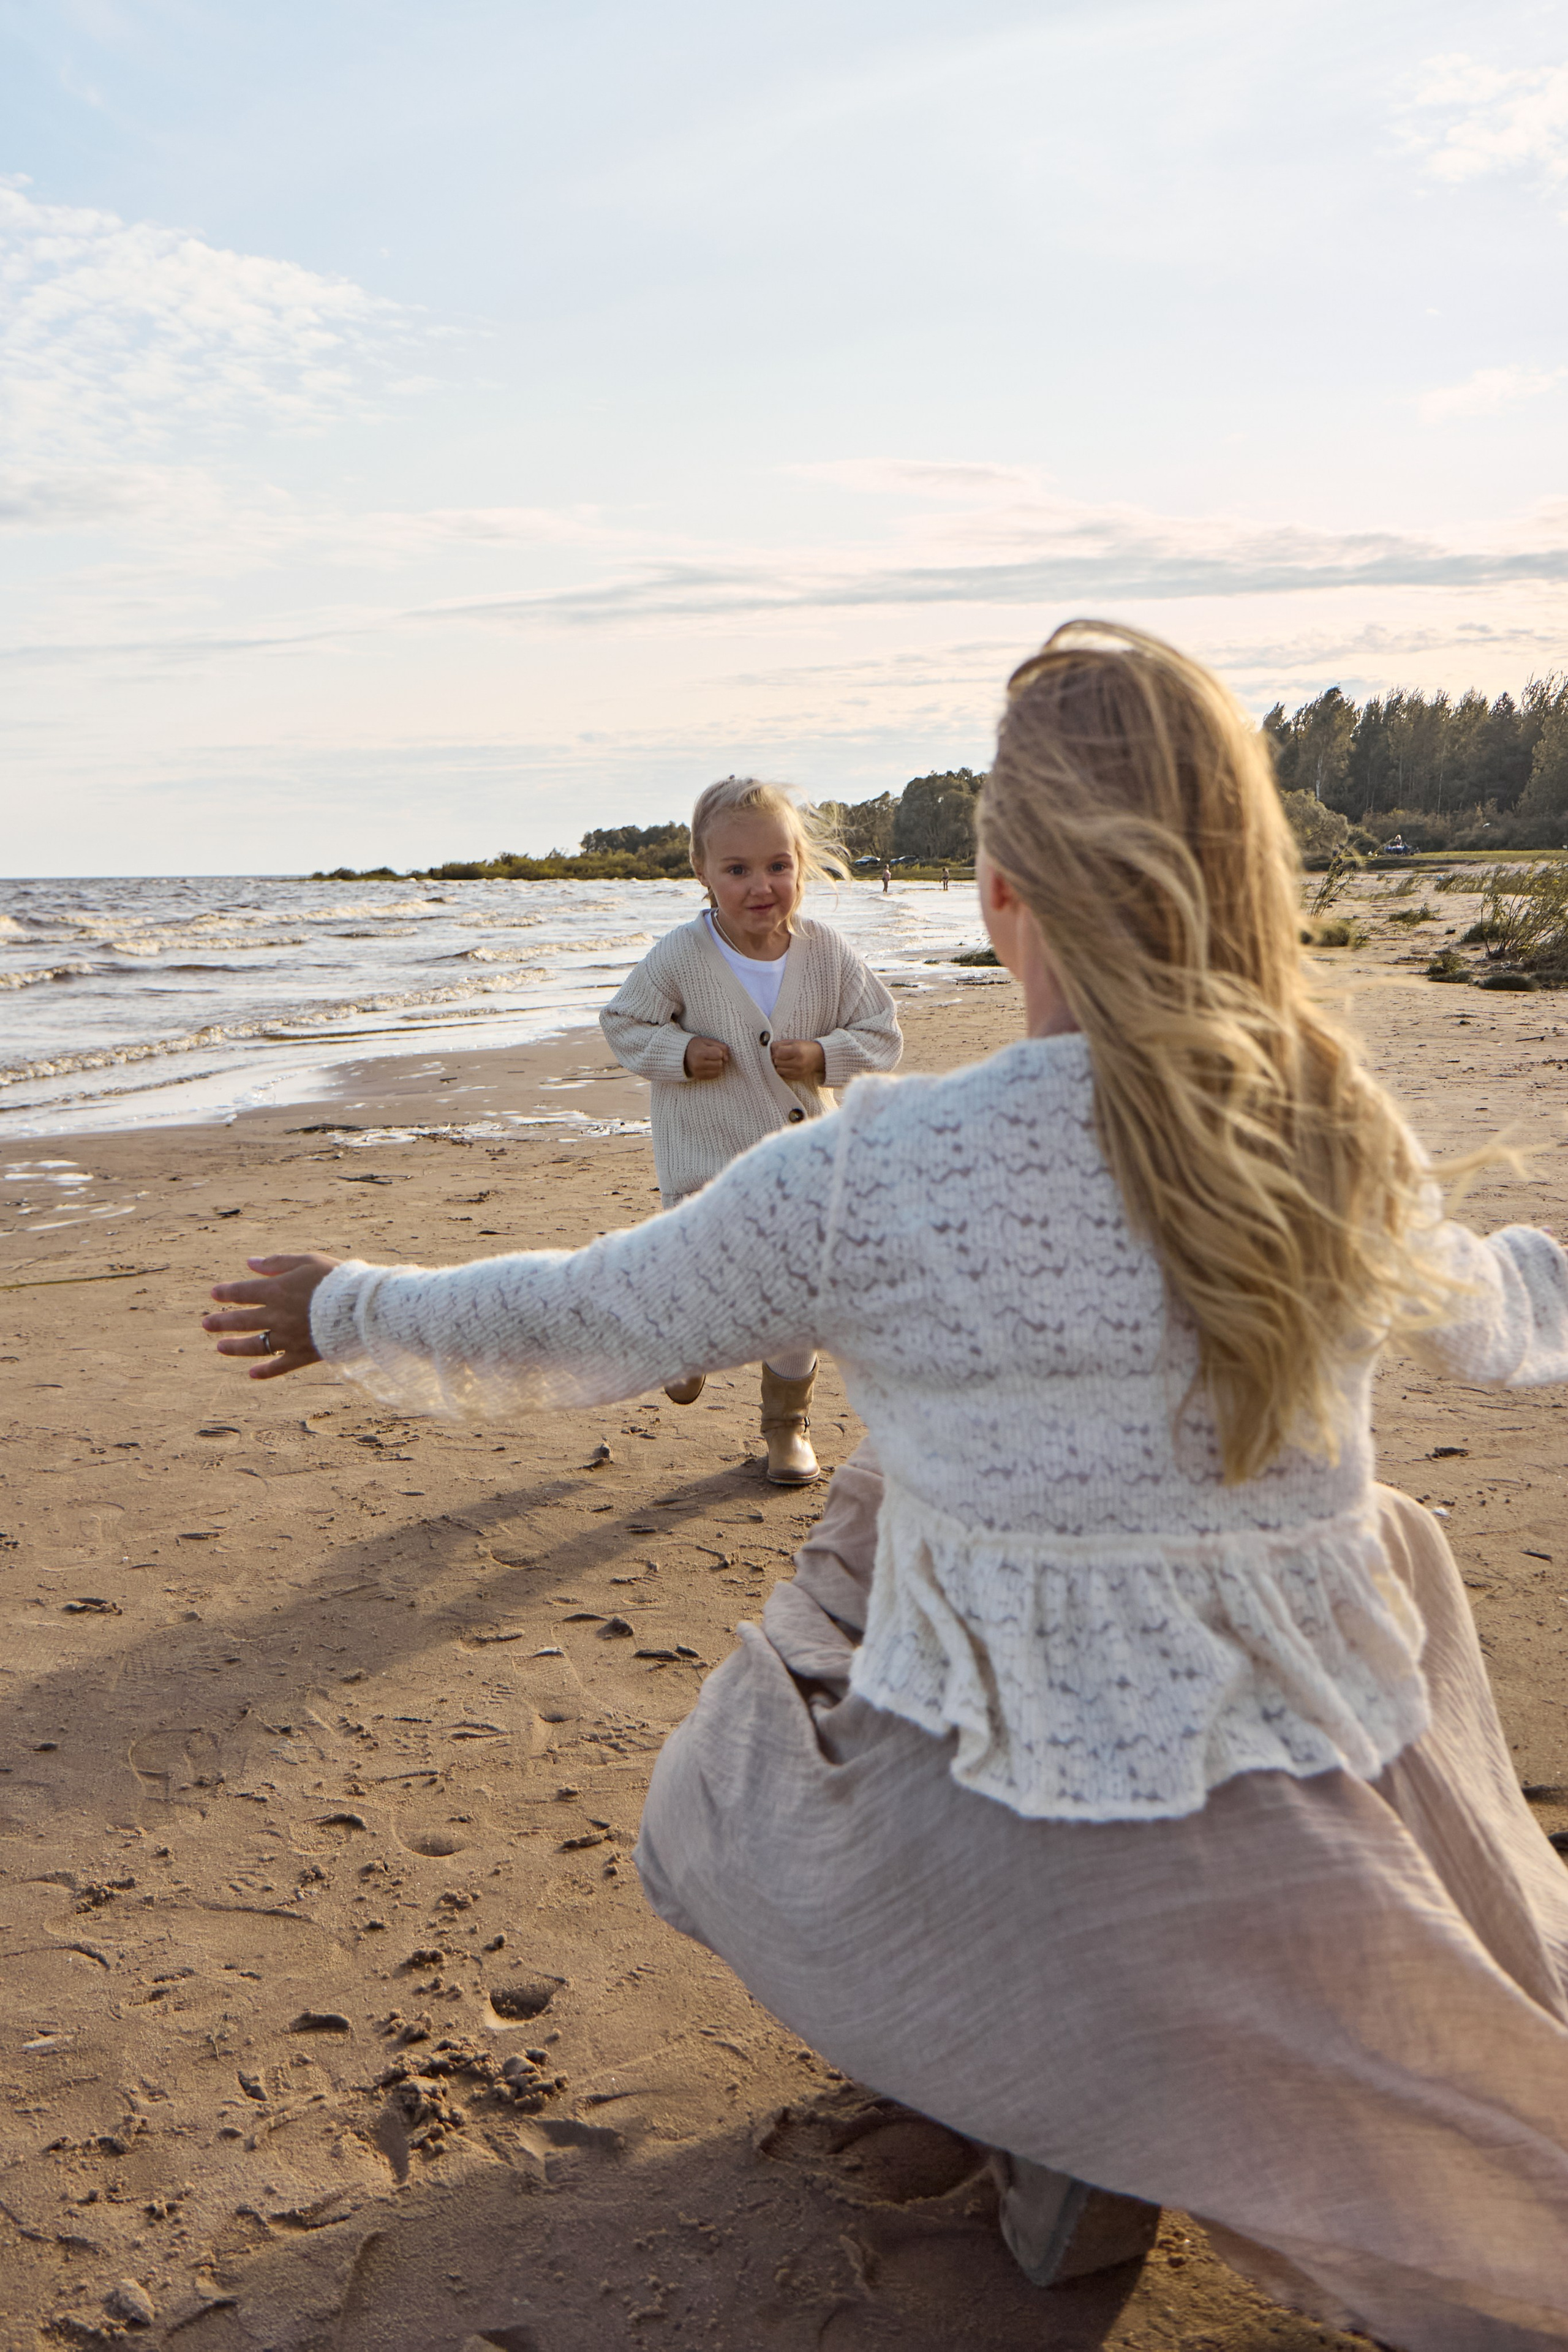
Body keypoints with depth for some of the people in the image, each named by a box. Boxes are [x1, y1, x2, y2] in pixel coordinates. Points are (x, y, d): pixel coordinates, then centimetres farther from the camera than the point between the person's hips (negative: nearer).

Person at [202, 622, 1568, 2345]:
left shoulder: (870, 1177, -20)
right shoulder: (1346, 1147, -11)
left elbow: (573, 1332, -7)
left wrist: (346, 1315, 12)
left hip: (1018, 1860, -1)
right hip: (1340, 1824, 2)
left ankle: (1053, 2110, 19)